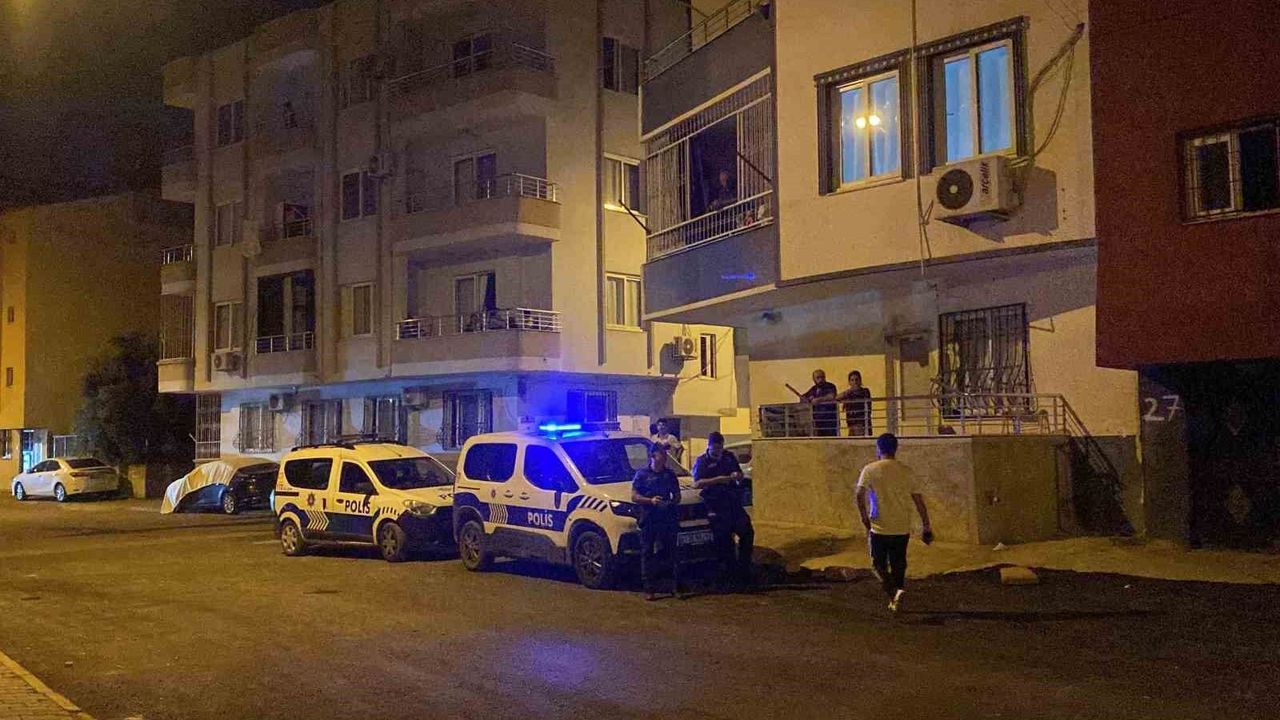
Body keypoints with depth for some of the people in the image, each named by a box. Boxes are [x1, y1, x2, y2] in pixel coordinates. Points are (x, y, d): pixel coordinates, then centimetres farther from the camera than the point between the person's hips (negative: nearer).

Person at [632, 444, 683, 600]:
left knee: (672, 552, 5)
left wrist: (672, 502, -6)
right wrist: (650, 501, -18)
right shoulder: (642, 474, 0)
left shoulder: (669, 474, 11)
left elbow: (677, 495, 17)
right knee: (647, 554, -1)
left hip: (667, 519, 3)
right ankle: (649, 589, 3)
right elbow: (634, 496, -3)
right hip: (648, 519, -3)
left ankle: (676, 585, 13)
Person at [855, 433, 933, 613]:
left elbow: (860, 496, -16)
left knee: (879, 564, 10)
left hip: (879, 528, -3)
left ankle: (894, 591, -13)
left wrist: (865, 521, -5)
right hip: (902, 529, 3)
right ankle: (896, 601, 16)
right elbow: (919, 501, 3)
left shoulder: (870, 470, -5)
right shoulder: (906, 471, 2)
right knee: (898, 565, 17)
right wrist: (927, 527, 10)